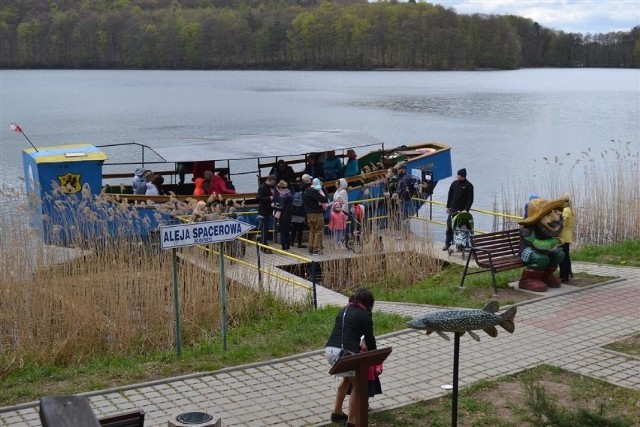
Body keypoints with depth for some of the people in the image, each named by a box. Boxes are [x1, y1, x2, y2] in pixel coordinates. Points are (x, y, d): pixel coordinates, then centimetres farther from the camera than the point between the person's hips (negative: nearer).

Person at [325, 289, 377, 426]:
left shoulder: (344, 310, 24)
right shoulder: (364, 314, 4)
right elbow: (369, 338, 9)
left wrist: (358, 348, 46)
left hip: (329, 350, 7)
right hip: (344, 354, -7)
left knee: (347, 378, 31)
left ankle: (337, 412, 37)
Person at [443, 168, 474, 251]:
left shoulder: (469, 186, -8)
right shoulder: (454, 183, 5)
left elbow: (470, 199, -9)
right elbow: (450, 195, 13)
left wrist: (466, 209, -17)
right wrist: (448, 206, 9)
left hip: (462, 210, -4)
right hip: (453, 209, 4)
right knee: (449, 226, 1)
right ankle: (447, 243, 10)